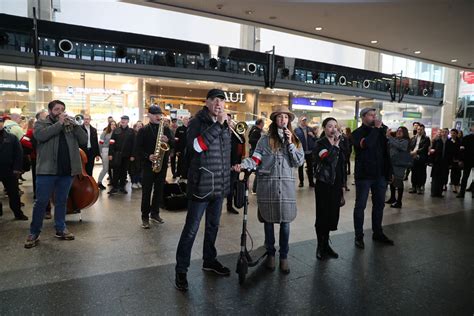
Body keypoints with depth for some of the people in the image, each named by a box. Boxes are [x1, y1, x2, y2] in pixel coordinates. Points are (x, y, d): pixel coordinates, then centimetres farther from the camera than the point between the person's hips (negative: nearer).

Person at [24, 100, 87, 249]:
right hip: (47, 170, -3)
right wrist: (59, 123, -15)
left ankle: (60, 229, 23)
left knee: (61, 201, 13)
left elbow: (84, 140, 1)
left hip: (67, 170, 3)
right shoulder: (41, 123, 5)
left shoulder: (70, 125, 13)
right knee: (41, 202, 1)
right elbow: (40, 136, -17)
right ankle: (34, 233, 12)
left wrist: (73, 124, -10)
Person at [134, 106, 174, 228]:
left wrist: (168, 141, -16)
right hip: (148, 165, -3)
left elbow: (174, 145, 4)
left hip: (163, 165, 3)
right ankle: (145, 217, 10)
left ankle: (155, 213, 24)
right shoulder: (143, 130, -1)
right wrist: (147, 156, -20)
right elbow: (137, 149, -5)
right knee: (146, 192, 0)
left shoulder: (166, 129, 8)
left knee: (159, 190, 11)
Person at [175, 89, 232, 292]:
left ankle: (209, 260, 35)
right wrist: (217, 125, -26)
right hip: (201, 185, -7)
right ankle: (181, 270, 12)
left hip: (219, 186, 7)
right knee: (191, 229, -2)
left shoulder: (224, 124, 13)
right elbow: (195, 146, -28)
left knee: (213, 226, 18)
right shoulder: (197, 121, -8)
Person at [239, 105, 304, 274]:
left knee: (285, 221, 5)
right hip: (267, 184, -1)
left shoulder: (295, 140, 10)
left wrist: (290, 143, -6)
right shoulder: (265, 139, 3)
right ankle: (270, 253, 26)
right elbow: (255, 159, -5)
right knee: (269, 220, 8)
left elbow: (299, 162, 2)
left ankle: (284, 256, 19)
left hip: (287, 185, 1)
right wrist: (244, 164, -25)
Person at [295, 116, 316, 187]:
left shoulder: (310, 129, 10)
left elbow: (315, 139, 11)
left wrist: (313, 135, -9)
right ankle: (301, 182, 19)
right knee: (300, 167, 8)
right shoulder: (296, 130, -2)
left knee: (310, 167, 7)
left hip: (309, 151, 3)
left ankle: (311, 182, 16)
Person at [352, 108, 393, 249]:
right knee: (360, 205, 3)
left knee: (379, 204, 14)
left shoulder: (381, 131, 11)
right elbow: (366, 144, -26)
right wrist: (377, 128, -18)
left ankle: (377, 233, 29)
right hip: (364, 175, -6)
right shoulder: (357, 133, -5)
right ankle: (359, 236, 12)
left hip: (380, 174, 6)